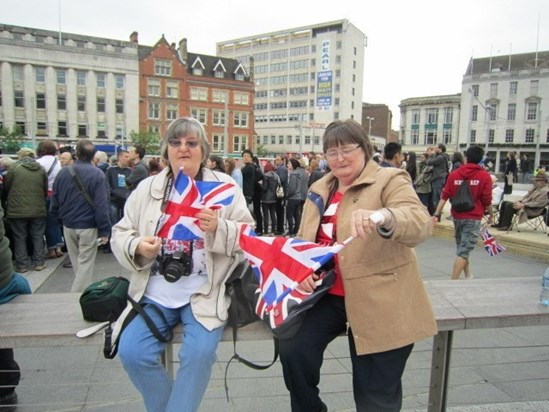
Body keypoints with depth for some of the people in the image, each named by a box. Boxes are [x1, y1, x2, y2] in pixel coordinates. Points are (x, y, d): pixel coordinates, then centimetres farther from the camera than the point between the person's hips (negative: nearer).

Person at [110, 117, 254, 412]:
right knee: (132, 352, -15)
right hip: (156, 292, 3)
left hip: (204, 291, -2)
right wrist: (137, 247, -13)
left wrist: (218, 228, -21)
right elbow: (120, 234, 10)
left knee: (200, 352, -23)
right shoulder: (147, 189, 9)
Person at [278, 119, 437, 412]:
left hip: (379, 303, -4)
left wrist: (383, 217, -45)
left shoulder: (390, 180, -6)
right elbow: (303, 242, 15)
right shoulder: (319, 190, 12)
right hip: (330, 295, 5)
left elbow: (420, 223, -23)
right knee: (292, 349, -12)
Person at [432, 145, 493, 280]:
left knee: (462, 247, 21)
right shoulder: (485, 176, -6)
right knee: (463, 251, -4)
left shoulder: (454, 174, 1)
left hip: (457, 216, 4)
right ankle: (453, 282, -8)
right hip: (473, 218, -4)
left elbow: (445, 196, -3)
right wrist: (491, 214, 10)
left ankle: (468, 276, 35)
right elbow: (487, 200, -7)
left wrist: (436, 214, -3)